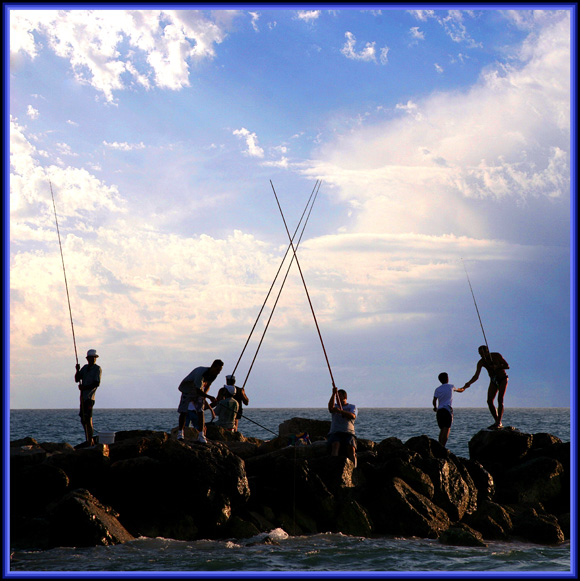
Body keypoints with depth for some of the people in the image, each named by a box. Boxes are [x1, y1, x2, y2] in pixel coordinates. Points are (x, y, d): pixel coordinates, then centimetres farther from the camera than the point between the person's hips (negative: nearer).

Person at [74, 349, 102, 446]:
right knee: (83, 420, 9)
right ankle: (89, 439, 17)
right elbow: (77, 379, 14)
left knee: (88, 418, -12)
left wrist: (84, 387, -18)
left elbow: (97, 383, -14)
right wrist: (77, 370, -3)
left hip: (89, 397, -7)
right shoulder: (85, 367, 17)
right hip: (83, 397, 7)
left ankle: (90, 441, -11)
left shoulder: (97, 369, -4)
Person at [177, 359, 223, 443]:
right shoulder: (201, 373, -35)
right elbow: (198, 390, -36)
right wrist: (209, 397, -44)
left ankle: (201, 435, -11)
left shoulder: (214, 375, -11)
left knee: (200, 412, -10)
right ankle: (180, 433, 7)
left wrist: (204, 396, -7)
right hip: (187, 390, -5)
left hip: (199, 391, 5)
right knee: (183, 412, -8)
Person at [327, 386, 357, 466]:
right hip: (335, 432, 0)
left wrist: (340, 411, -20)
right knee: (335, 444, -33)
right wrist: (333, 394, -17)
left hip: (348, 433, 0)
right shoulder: (335, 406, 20)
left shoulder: (352, 407, 15)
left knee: (351, 448, -29)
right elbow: (330, 408, -6)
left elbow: (353, 416, -6)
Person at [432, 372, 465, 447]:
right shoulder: (451, 387, 9)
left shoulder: (437, 389, 10)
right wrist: (464, 388, 52)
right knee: (447, 429, -10)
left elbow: (434, 401, 5)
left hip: (440, 410, 4)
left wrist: (435, 407, 26)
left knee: (442, 430, 13)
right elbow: (459, 390, 29)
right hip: (448, 410, -4)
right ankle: (442, 447, -24)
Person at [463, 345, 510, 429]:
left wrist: (497, 367, -30)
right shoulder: (481, 362, -11)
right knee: (489, 401, -8)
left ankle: (499, 423, -20)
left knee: (500, 400, -16)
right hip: (493, 381, 4)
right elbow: (476, 376, -17)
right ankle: (497, 421, 4)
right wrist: (468, 383, -35)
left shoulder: (497, 356, -19)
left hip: (502, 379, -4)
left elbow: (507, 366, -12)